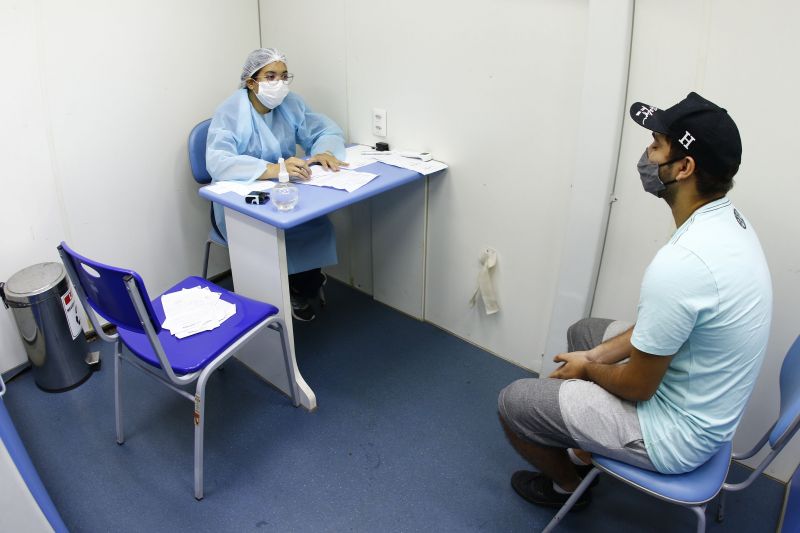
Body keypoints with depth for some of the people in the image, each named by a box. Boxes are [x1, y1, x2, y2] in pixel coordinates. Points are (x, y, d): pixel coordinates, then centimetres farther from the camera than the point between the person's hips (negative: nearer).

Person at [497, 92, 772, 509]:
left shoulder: (679, 264, -36)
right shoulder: (728, 222, -5)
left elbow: (637, 386, -24)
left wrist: (588, 369, -4)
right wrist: (596, 356, 2)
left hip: (676, 436, -9)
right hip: (708, 404, 9)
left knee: (512, 403, -1)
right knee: (584, 332, 25)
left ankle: (568, 484, 28)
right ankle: (584, 449, 37)